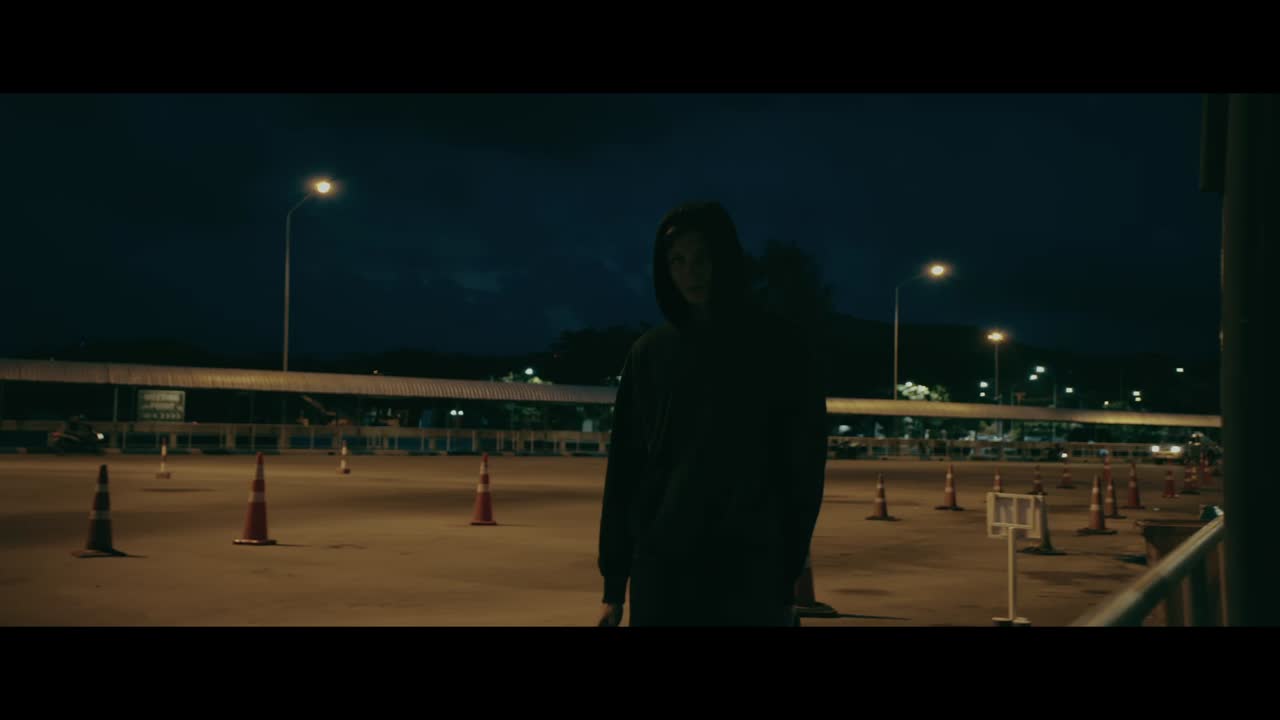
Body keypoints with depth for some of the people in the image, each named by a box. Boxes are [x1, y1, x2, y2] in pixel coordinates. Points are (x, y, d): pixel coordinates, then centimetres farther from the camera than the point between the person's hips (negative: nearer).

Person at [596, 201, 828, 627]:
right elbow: (625, 469, 9)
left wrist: (787, 579, -3)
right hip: (659, 572, 2)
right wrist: (614, 584, 6)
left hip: (751, 579, -2)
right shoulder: (649, 354, 8)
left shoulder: (780, 349, 2)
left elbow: (803, 468, 1)